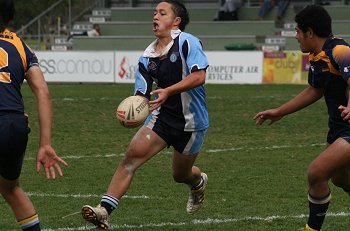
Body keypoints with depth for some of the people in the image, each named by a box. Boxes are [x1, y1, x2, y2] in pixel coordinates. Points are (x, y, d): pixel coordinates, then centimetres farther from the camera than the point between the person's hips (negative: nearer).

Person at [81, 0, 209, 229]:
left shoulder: (187, 42, -13)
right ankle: (104, 210, -22)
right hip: (162, 116, 4)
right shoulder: (148, 57, 5)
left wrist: (168, 91, -35)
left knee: (181, 175, 13)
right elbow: (142, 95, 7)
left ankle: (199, 181, 53)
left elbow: (199, 76, -25)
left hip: (192, 120, -4)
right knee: (132, 155, -17)